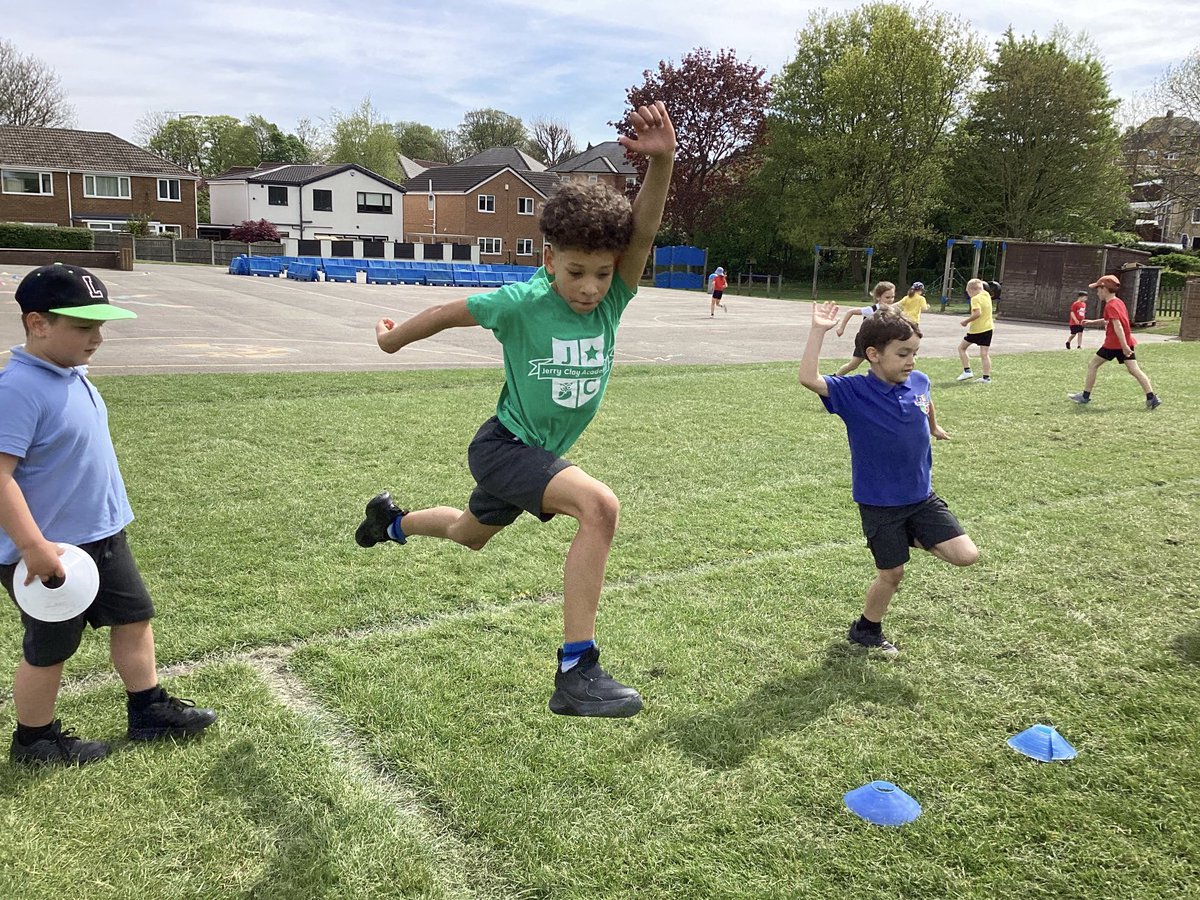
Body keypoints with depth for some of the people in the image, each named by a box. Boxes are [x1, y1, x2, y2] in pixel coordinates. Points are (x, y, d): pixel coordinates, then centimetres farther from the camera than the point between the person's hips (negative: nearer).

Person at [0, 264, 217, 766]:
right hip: (49, 550, -9)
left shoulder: (71, 375, 5)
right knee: (49, 648, 9)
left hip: (102, 536, 9)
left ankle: (148, 712, 33)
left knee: (134, 617, 17)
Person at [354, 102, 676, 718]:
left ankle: (392, 520, 61)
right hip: (503, 445, -6)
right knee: (599, 505, -32)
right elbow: (447, 313, -5)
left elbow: (642, 232, -32)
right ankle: (576, 672, -29)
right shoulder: (523, 303, -22)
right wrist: (392, 340, 11)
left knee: (469, 535, 31)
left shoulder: (612, 299, -13)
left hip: (542, 454, 6)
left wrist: (662, 160, -48)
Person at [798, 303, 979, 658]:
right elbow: (808, 379, -35)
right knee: (891, 574, 7)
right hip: (879, 504, -5)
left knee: (966, 555, -5)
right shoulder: (853, 392, -19)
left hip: (922, 496, 5)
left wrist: (934, 427, 39)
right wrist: (818, 331, -34)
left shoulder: (919, 382, -3)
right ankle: (866, 630, 33)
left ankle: (914, 538, 23)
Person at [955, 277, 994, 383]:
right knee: (985, 353, 5)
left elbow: (977, 313, -26)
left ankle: (967, 371, 4)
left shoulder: (975, 299, -14)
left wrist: (966, 321, -16)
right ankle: (986, 377, 2)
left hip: (976, 329, -7)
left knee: (961, 347, 10)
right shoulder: (987, 295, 8)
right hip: (988, 328, 7)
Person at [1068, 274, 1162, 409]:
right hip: (1126, 342, 8)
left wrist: (1124, 346, -30)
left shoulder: (1110, 306, -14)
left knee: (1092, 365, 6)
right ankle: (1152, 398, -8)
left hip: (1113, 343, -8)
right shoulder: (1119, 302, 16)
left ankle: (1085, 396, 11)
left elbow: (1117, 325, -24)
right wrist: (1092, 321, 41)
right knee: (1134, 369, 1)